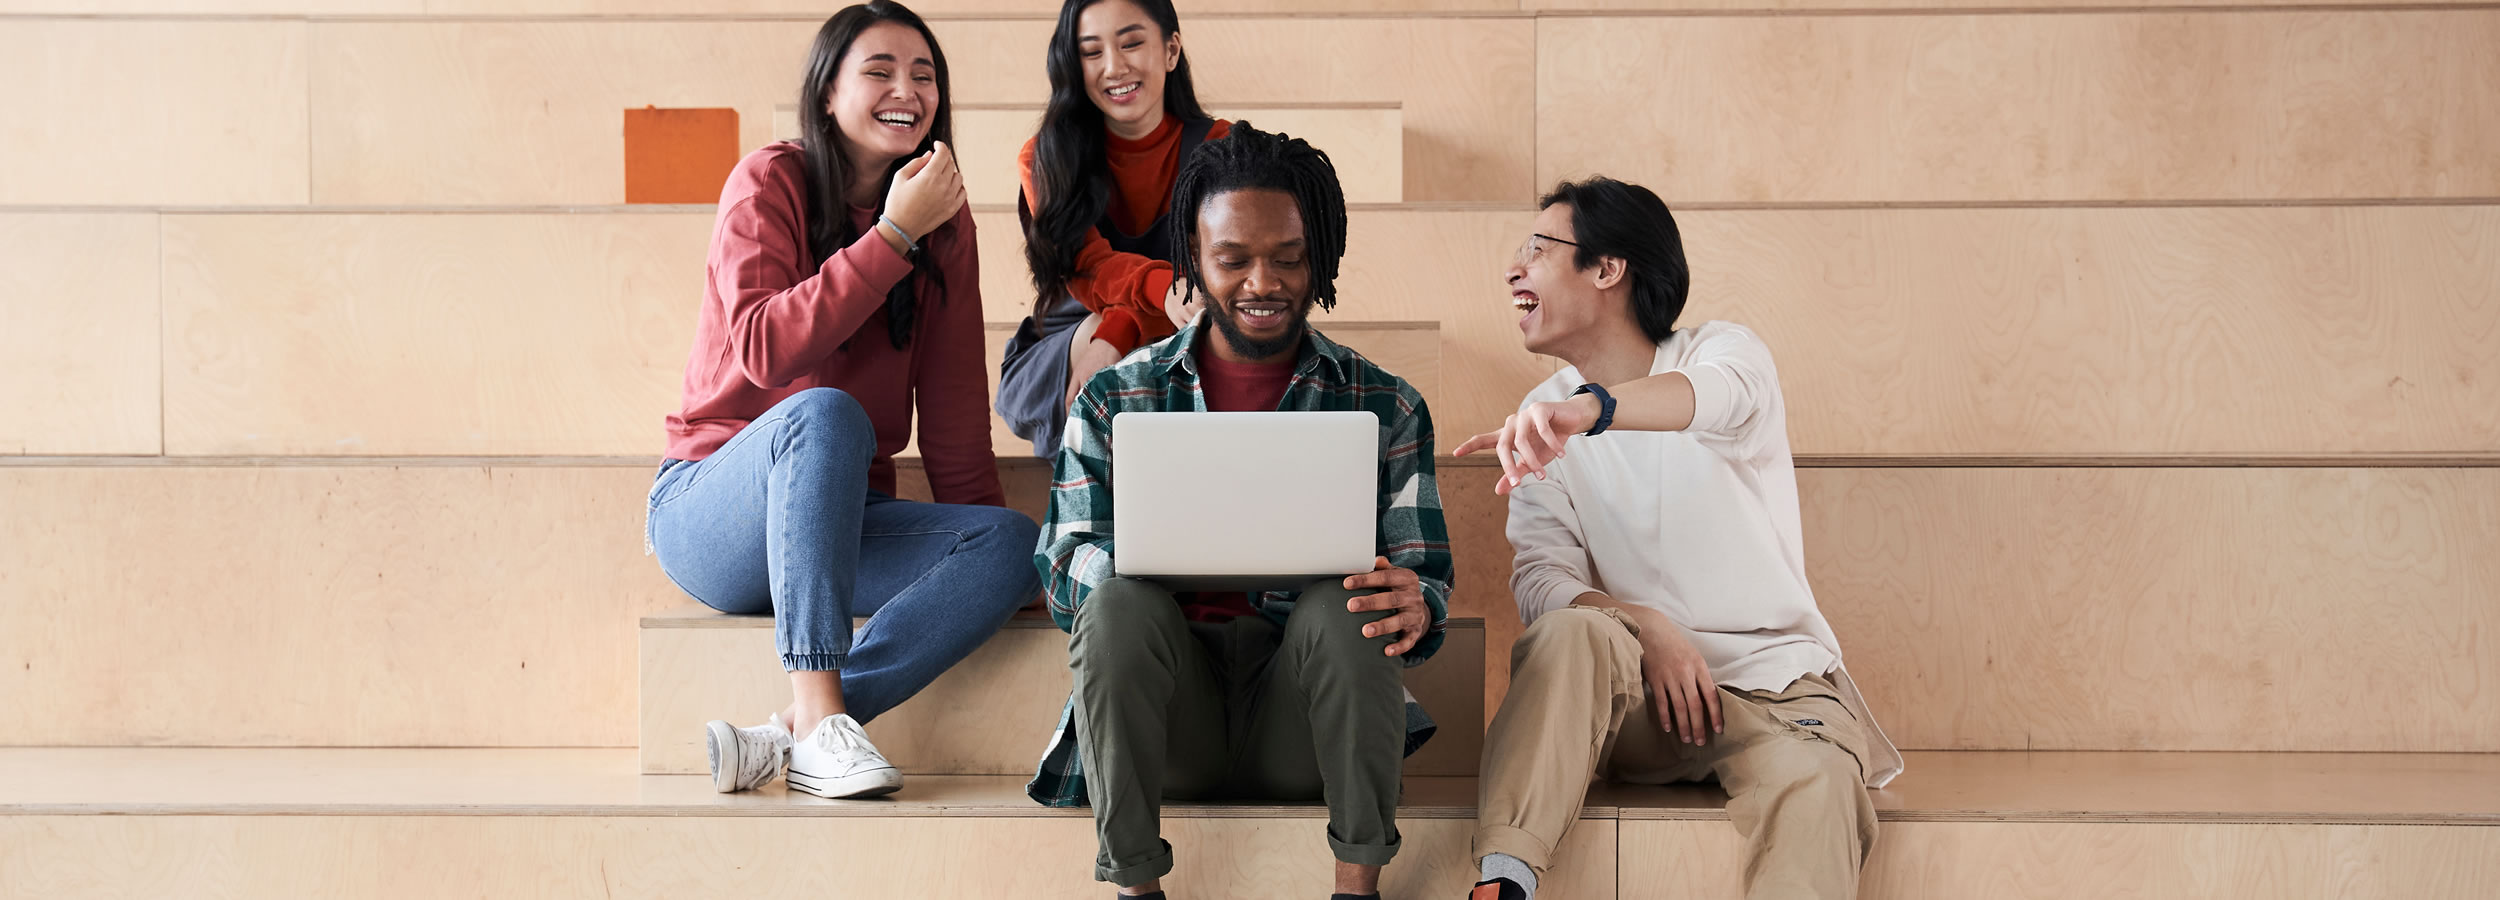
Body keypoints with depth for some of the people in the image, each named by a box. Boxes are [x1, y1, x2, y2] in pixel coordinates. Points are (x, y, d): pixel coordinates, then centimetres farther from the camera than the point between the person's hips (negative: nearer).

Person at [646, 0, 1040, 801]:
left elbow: (953, 404, 8)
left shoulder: (944, 216, 8)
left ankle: (787, 736, -33)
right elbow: (764, 350, -22)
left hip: (841, 525, 5)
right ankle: (818, 713, -40)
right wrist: (893, 234, -23)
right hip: (711, 512, -5)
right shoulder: (771, 182, -7)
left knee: (1014, 543, -23)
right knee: (823, 414, -37)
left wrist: (983, 542, -2)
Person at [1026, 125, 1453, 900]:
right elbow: (1062, 572, 1)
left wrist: (1415, 607, -24)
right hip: (1169, 712, 0)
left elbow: (1427, 578, 3)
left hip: (1299, 720, 0)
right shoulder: (1115, 398, 9)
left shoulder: (1385, 407, 9)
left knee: (1344, 607, -30)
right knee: (1120, 602, -29)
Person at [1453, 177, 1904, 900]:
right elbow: (1540, 577, -3)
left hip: (1778, 682, -2)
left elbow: (1718, 395, -29)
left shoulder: (1724, 350, -1)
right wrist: (1645, 627, -24)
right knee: (1574, 632, -30)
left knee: (1812, 785, -34)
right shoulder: (1543, 422, 10)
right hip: (1641, 693, 2)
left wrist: (1590, 408, -51)